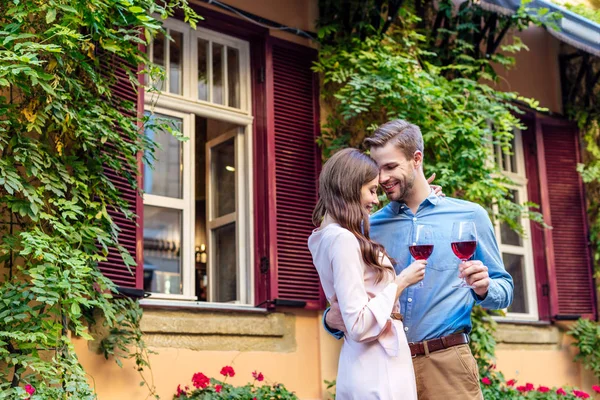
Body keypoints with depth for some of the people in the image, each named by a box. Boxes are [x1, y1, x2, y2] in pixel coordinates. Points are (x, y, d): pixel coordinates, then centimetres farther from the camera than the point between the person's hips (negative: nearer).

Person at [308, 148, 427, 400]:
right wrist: (402, 282, -13)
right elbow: (358, 326, -23)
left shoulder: (329, 236, 10)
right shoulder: (342, 239, -18)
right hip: (378, 374, -9)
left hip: (364, 369, 9)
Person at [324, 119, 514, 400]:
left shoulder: (469, 216, 4)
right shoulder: (370, 227, 7)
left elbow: (504, 288, 7)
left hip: (447, 363, -1)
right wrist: (333, 320, -11)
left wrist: (483, 289, -15)